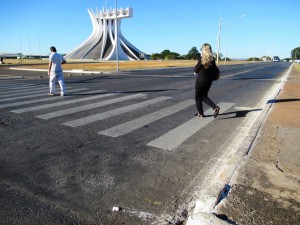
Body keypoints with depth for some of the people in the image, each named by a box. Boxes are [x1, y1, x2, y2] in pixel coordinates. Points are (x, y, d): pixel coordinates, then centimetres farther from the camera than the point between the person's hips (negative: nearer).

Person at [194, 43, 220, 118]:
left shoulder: (201, 58, -15)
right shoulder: (212, 59, 2)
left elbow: (196, 70, -11)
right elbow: (216, 70, 3)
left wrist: (195, 70, 10)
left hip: (200, 80, -6)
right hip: (209, 80, 6)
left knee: (198, 96, 10)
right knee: (204, 96, 19)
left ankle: (200, 113, 16)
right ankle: (215, 107, 1)